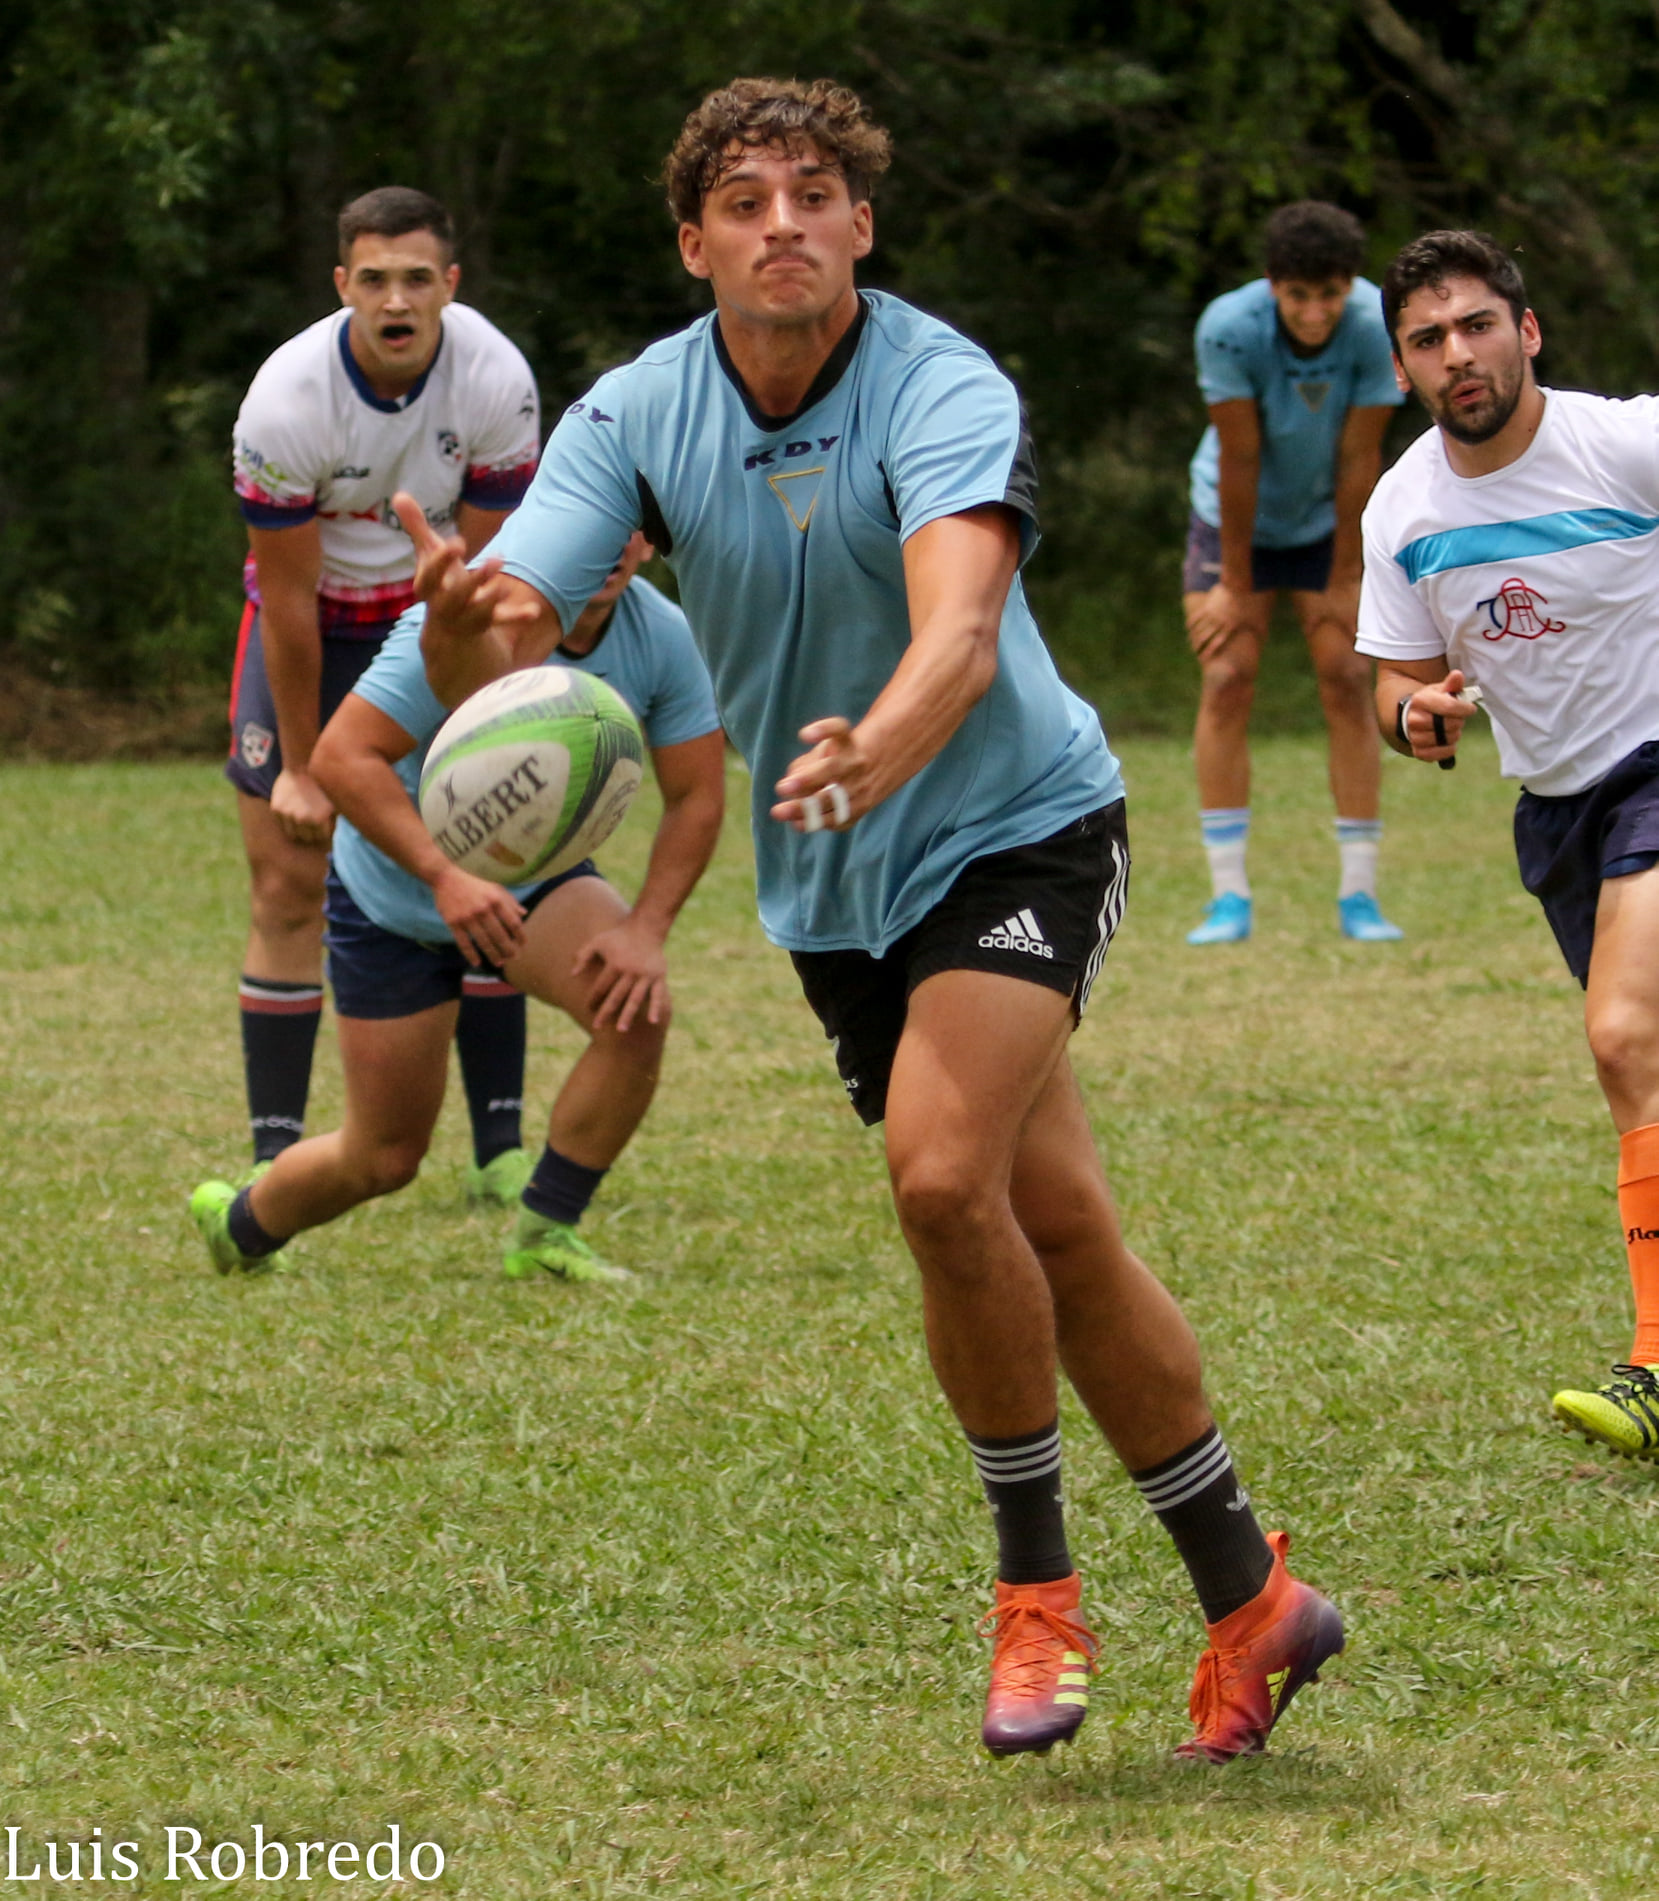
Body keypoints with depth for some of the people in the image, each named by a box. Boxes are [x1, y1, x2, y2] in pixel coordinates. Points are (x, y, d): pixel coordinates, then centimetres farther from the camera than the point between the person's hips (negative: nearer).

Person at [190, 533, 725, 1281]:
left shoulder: (661, 636, -16)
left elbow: (696, 796, -9)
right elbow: (341, 757, -34)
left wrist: (646, 928, -22)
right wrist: (445, 876, -43)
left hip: (537, 874, 4)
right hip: (394, 897, -4)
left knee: (637, 1010, -28)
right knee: (386, 1157, 3)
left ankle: (544, 1234, -8)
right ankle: (237, 1222, 37)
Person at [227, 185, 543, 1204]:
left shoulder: (496, 380, -22)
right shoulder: (287, 399, -26)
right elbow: (290, 600, -18)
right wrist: (301, 766, -14)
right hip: (312, 628, -1)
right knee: (288, 885, -6)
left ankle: (501, 1150, -2)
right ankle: (275, 1153, 0)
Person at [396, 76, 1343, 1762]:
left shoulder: (944, 393, -23)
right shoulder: (635, 416, -9)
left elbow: (959, 628, -40)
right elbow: (501, 642, -20)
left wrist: (874, 753, -61)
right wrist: (469, 621, -45)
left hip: (1017, 824, -5)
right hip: (832, 885, 5)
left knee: (942, 1174, -25)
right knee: (1059, 1237, 8)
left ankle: (1035, 1585, -6)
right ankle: (1247, 1600, 20)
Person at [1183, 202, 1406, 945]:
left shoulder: (1376, 329, -25)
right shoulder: (1229, 328, -28)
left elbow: (1359, 459, -18)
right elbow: (1239, 460, -22)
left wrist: (1342, 581, -13)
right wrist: (1236, 585, -15)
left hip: (1326, 522, 1)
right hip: (1235, 521, -1)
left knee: (1348, 682, -7)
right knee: (1226, 681, -11)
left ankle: (1359, 891, -2)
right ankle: (1228, 895, -8)